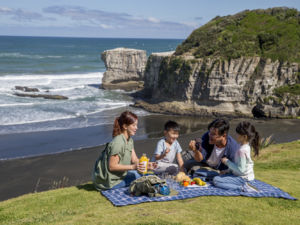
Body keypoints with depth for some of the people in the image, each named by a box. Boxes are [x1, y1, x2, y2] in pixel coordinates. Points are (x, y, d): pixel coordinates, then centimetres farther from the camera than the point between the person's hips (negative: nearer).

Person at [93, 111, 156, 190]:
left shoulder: (129, 140, 4)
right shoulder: (118, 142, -26)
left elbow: (134, 159, 3)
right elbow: (112, 166, -26)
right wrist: (132, 167, -29)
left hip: (119, 174, 9)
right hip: (108, 181, -9)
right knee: (136, 176, -14)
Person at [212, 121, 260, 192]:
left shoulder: (242, 151, -27)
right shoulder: (246, 146, 4)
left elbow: (240, 169, -26)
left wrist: (227, 162, -16)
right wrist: (229, 170, 13)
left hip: (242, 178, -10)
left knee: (216, 180, -18)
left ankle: (242, 188, -21)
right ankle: (244, 185, 7)